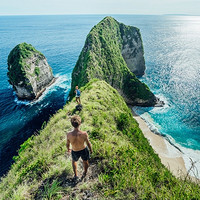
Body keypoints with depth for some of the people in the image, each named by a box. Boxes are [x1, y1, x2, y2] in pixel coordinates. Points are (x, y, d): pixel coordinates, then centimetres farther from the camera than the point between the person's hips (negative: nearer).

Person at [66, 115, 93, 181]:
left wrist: (68, 149, 14)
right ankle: (84, 173, 58)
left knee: (74, 161, 35)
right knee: (85, 161, 31)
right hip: (84, 150, 0)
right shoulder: (84, 134, -33)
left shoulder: (69, 135, -29)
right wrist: (91, 149, 6)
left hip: (75, 152, 1)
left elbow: (67, 144, -9)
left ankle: (76, 175, 49)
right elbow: (88, 143, -15)